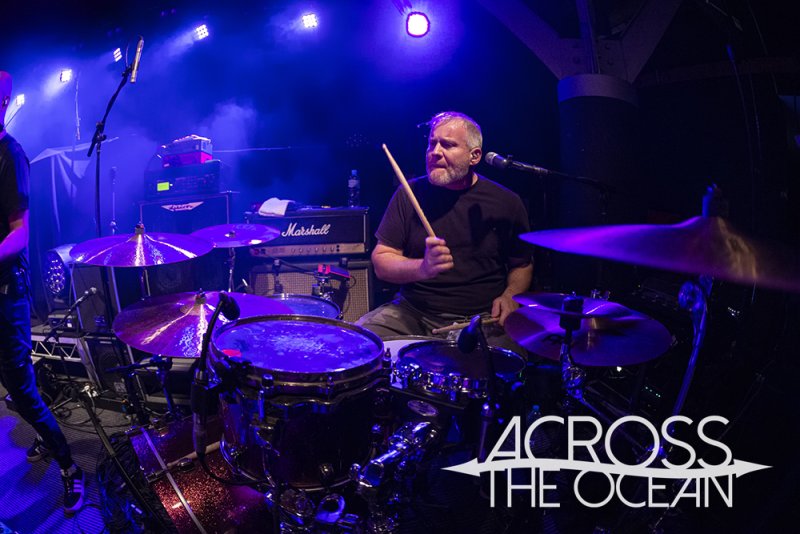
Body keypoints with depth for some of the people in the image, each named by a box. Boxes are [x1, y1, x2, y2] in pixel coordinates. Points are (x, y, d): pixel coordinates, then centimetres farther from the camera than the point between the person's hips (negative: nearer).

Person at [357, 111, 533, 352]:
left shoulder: (506, 203, 3)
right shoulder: (410, 194, 2)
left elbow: (522, 264, 15)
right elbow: (381, 262, -1)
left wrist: (511, 295, -7)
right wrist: (422, 268, -22)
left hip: (483, 317, -1)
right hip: (413, 311, 2)